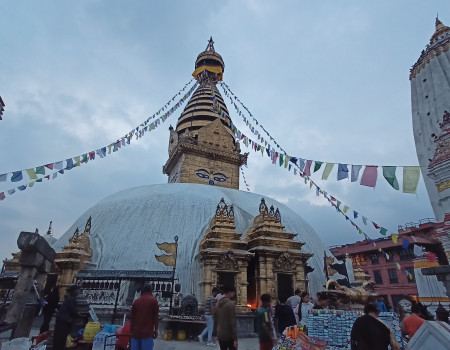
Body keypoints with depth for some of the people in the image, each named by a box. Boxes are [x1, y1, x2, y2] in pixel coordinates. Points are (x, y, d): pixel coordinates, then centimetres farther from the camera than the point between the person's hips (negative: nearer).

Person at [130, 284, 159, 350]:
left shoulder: (136, 301, 10)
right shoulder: (153, 300, -1)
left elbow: (131, 317, 9)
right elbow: (155, 317, -3)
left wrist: (131, 331, 16)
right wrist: (156, 330, 4)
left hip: (135, 332, 4)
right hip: (147, 332, -4)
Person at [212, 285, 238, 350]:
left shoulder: (218, 304, 7)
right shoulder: (231, 304, -15)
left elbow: (215, 320, 12)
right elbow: (233, 322, -18)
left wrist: (214, 334, 18)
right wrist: (235, 338, -16)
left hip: (220, 335, 7)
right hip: (229, 336, -7)